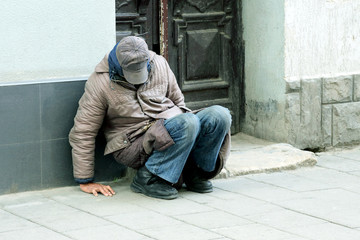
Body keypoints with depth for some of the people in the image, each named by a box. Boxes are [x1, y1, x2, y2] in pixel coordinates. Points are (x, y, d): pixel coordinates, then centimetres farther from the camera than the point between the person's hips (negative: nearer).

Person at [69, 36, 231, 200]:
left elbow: (177, 100, 20)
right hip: (133, 146, -6)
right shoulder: (100, 83, -8)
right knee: (189, 123, -32)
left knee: (220, 115, -18)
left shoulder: (159, 64, 4)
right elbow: (82, 133, -5)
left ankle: (195, 173, 1)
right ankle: (148, 178, -19)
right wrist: (85, 182, -7)